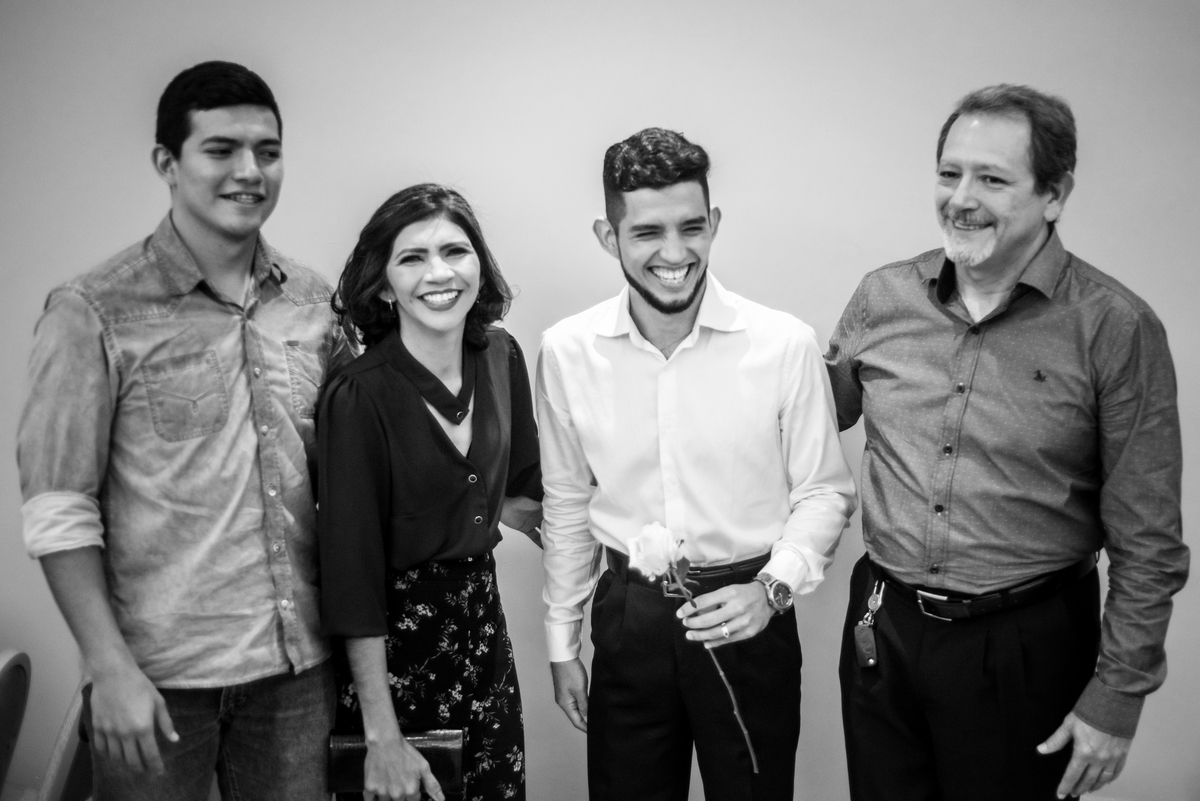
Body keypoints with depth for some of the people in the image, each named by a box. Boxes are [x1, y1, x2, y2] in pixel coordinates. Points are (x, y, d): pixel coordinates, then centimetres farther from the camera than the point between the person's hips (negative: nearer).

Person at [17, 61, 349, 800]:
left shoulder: (316, 302, 3)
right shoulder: (96, 313, -10)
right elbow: (59, 510, -9)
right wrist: (111, 668, -13)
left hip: (299, 662, 4)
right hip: (163, 674, -4)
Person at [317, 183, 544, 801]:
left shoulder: (500, 358, -2)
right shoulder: (358, 397, -19)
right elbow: (351, 569, -19)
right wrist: (382, 736, -18)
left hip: (481, 621, 6)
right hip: (392, 641, -5)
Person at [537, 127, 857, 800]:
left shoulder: (786, 345, -14)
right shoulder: (567, 351, -6)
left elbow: (824, 492, -3)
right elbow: (567, 504, 5)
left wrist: (774, 587, -19)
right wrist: (563, 641, 10)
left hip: (748, 617, -1)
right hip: (627, 613, 2)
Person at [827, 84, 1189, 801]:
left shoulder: (1117, 329, -12)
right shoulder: (882, 297, -1)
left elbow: (1147, 544, -9)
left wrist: (1118, 697, -8)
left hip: (1024, 648, -3)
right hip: (882, 626, 4)